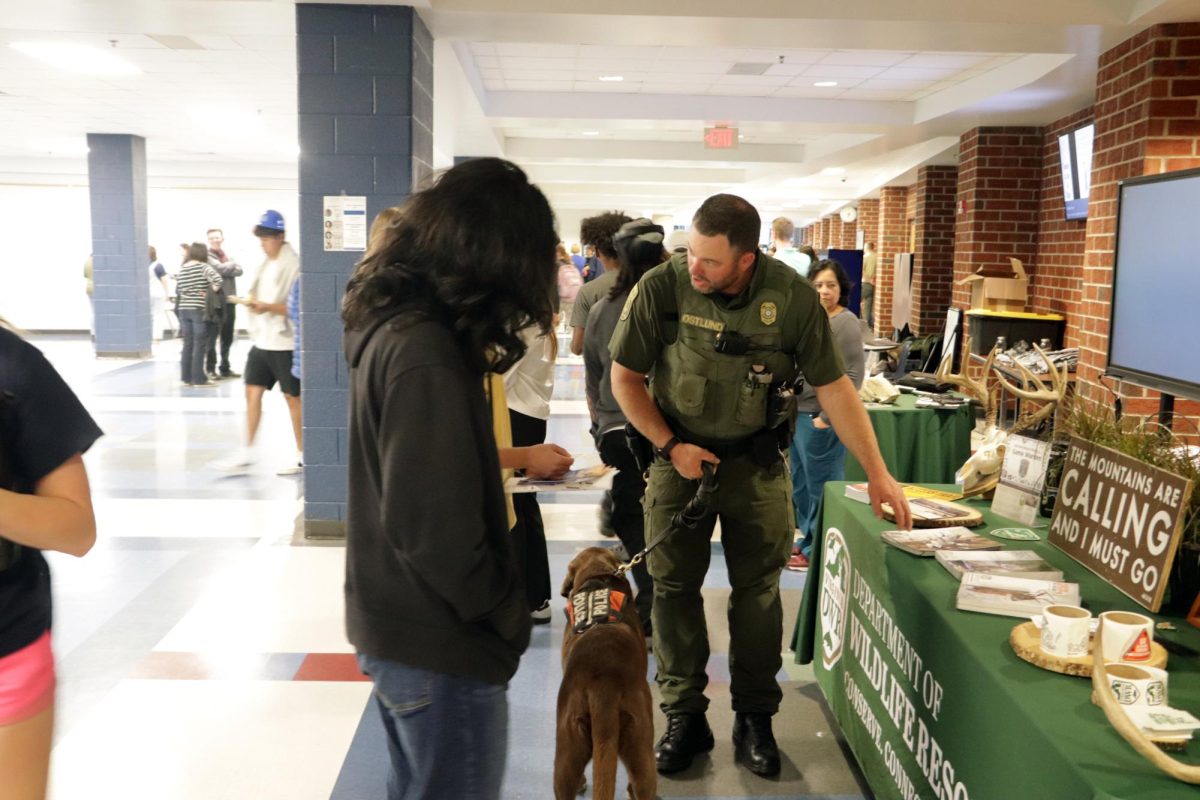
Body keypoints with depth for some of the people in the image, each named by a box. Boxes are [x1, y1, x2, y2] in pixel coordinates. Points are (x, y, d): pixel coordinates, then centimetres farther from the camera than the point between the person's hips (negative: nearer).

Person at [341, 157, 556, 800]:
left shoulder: (391, 320, 3)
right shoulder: (427, 352, -26)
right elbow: (435, 528, -25)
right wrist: (510, 614, -12)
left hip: (392, 624, 9)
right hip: (439, 644, -9)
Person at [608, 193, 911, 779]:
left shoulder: (792, 297, -15)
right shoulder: (662, 287, -17)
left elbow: (833, 387, -8)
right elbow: (625, 377, -6)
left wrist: (877, 473, -8)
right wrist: (670, 446, -13)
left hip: (755, 461, 0)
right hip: (679, 456, 0)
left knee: (757, 589, 7)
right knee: (674, 587, 5)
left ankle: (755, 717, 24)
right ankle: (685, 719, 20)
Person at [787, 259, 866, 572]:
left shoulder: (845, 323, -12)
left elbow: (851, 377, -17)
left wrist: (826, 417, -18)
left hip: (820, 419, -9)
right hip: (799, 414, 9)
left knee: (820, 487, 2)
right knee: (801, 485, 17)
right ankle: (808, 540, 30)